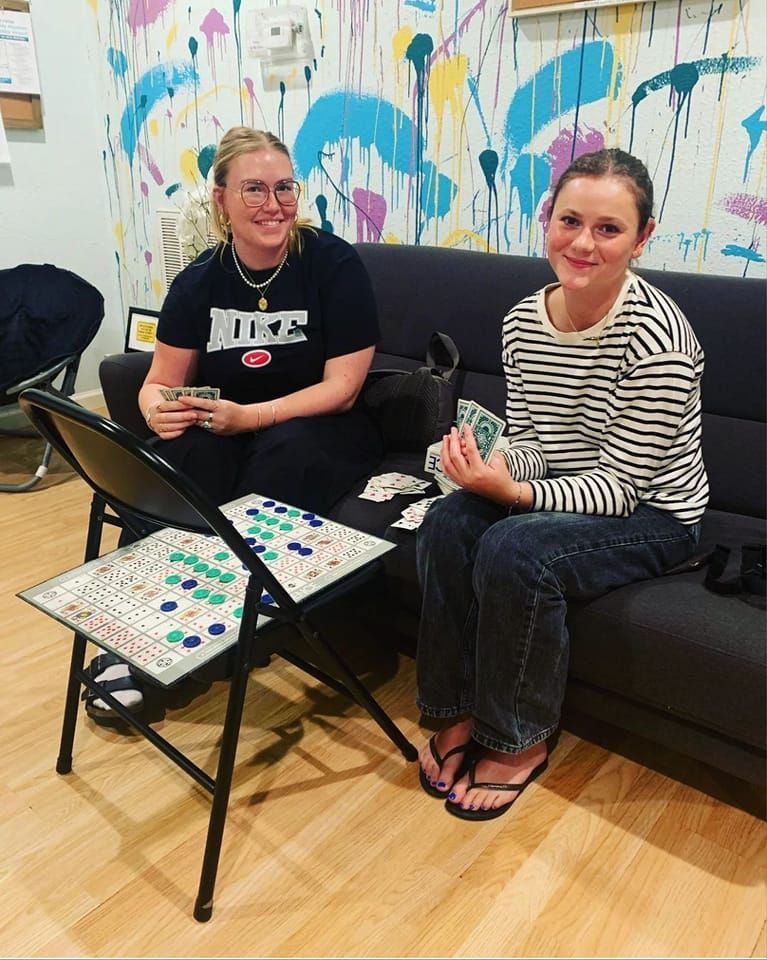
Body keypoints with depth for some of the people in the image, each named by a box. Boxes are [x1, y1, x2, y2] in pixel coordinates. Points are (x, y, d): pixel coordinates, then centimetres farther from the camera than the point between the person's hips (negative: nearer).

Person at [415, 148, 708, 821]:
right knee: (446, 524, -19)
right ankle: (457, 713, -2)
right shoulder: (524, 321, -4)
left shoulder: (656, 336, -24)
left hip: (652, 516, -5)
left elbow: (618, 485, -22)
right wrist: (490, 464, -21)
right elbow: (529, 444, 2)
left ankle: (522, 741, -4)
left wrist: (515, 492, -36)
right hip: (562, 496, 6)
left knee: (514, 552, -29)